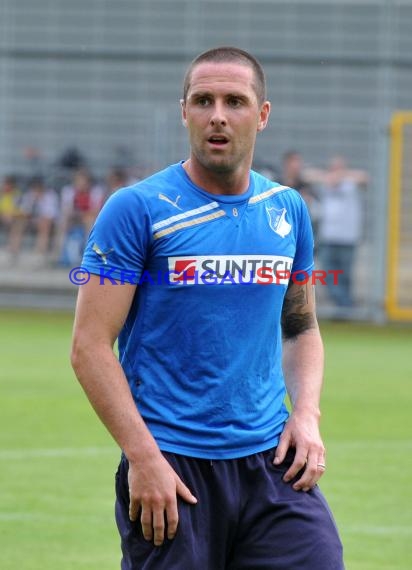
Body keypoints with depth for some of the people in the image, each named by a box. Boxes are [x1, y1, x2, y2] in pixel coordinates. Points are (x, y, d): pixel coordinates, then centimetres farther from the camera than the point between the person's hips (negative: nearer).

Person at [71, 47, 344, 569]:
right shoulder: (137, 209, -6)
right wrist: (142, 456, -16)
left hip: (271, 462, 4)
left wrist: (307, 412, 3)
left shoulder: (288, 211, 10)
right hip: (171, 467, -4)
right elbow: (90, 346, -9)